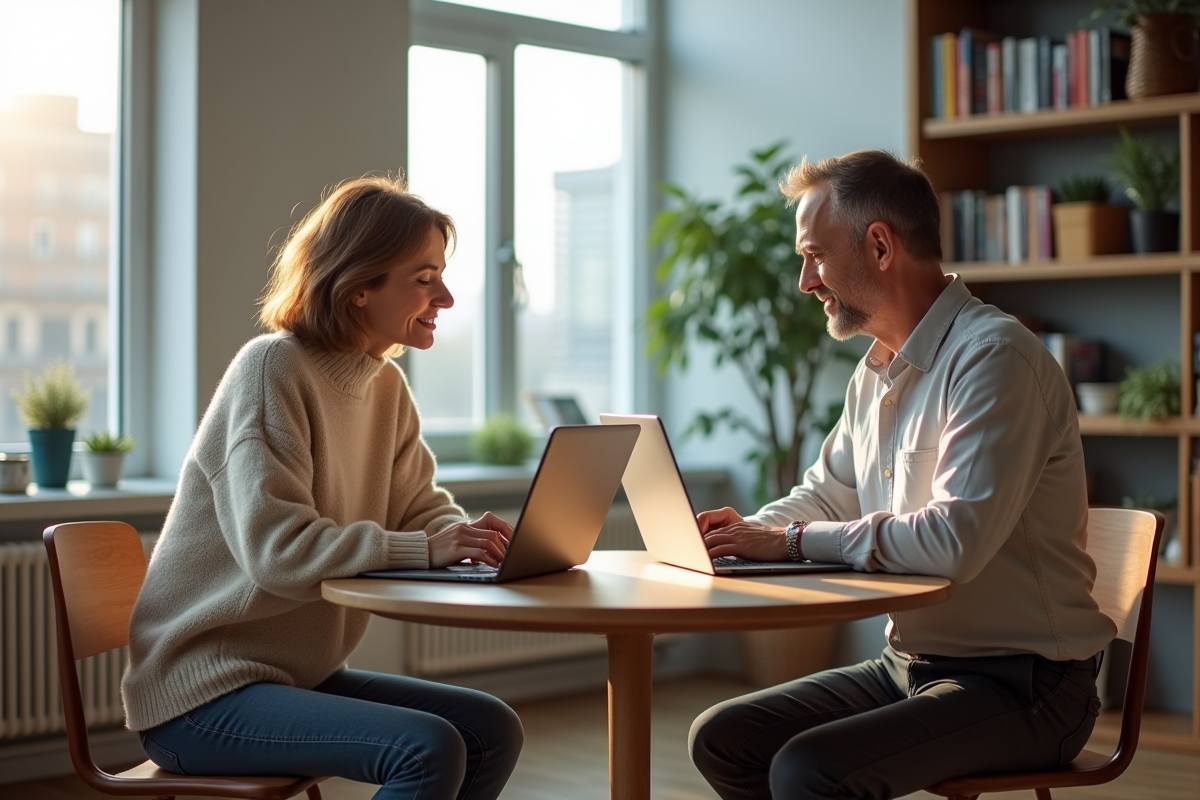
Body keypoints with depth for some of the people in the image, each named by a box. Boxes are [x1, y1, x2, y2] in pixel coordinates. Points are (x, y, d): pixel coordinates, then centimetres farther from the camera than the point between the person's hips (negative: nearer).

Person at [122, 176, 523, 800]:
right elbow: (276, 548, -26)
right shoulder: (272, 368, -17)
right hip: (202, 694, -9)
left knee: (494, 731, 0)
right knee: (429, 749, -25)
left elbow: (421, 507, 12)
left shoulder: (386, 385, 9)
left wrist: (467, 535, -12)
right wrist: (424, 548, -31)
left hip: (303, 674, 9)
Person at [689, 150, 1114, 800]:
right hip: (908, 665, 9)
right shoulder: (877, 372, 12)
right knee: (720, 740, 0)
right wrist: (753, 531, 2)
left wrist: (794, 539, -19)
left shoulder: (995, 357, -18)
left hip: (1021, 685, -9)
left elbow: (956, 540, -29)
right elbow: (827, 493, 24)